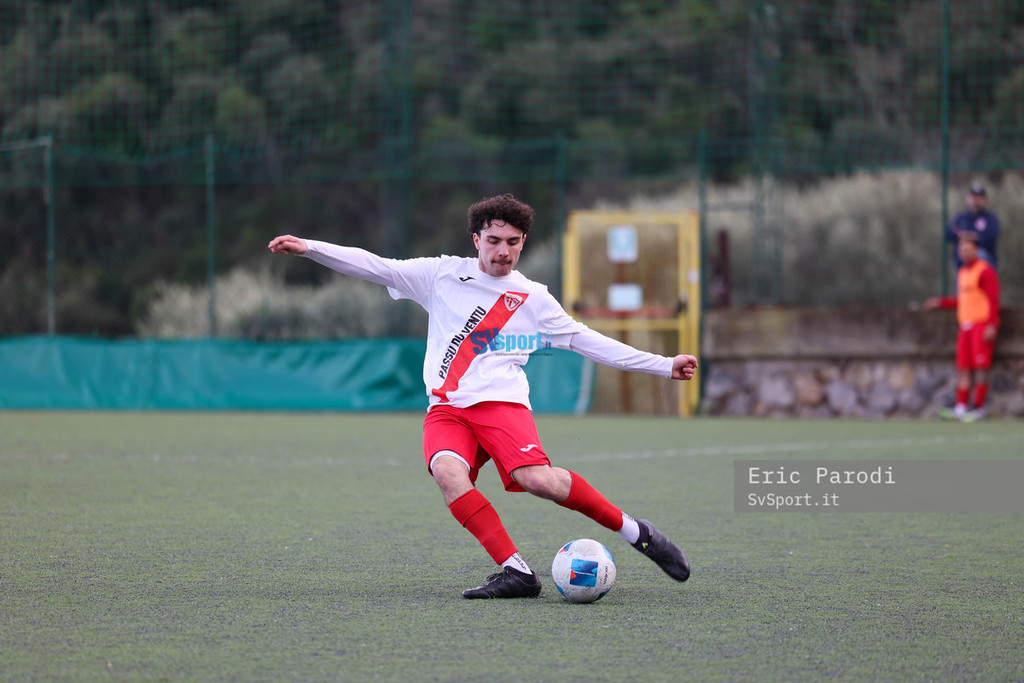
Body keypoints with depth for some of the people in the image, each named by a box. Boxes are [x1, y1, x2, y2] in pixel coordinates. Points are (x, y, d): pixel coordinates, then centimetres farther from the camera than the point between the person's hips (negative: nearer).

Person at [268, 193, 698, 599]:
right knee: (447, 471, -32)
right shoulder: (443, 275, 12)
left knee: (538, 479, -29)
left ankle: (634, 532, -9)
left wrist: (663, 366, 14)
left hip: (501, 402, -1)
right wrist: (309, 249, 0)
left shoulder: (533, 298, 12)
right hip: (446, 409, 1)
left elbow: (587, 341, 16)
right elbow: (375, 267, 10)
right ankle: (515, 572, -32)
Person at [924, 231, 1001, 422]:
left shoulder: (985, 271, -8)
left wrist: (992, 326, -19)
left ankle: (979, 408, -6)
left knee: (980, 367, -8)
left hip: (982, 325, -8)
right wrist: (941, 302, 20)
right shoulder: (962, 272, 18)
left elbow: (993, 300, -12)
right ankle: (961, 408, 2)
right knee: (963, 368, 3)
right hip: (965, 325, 8)